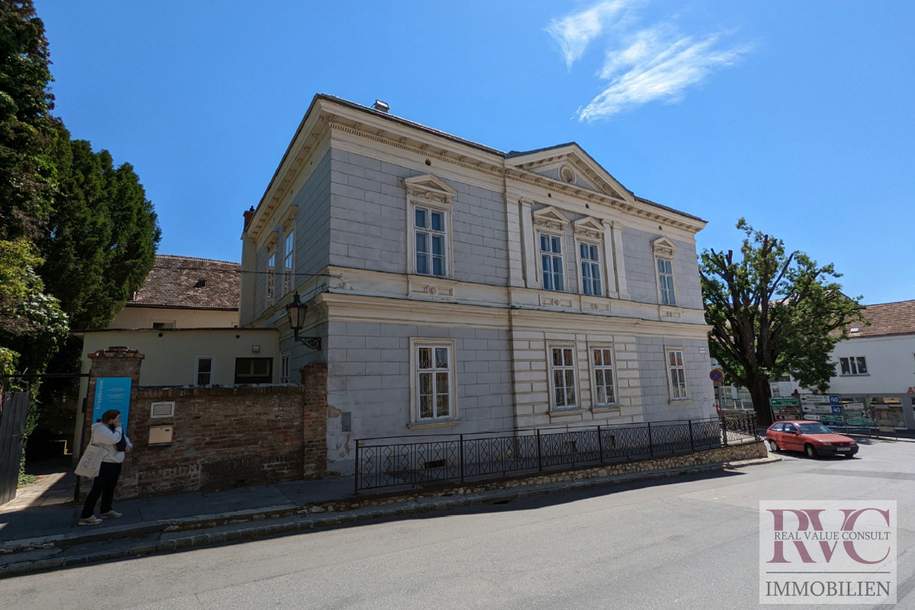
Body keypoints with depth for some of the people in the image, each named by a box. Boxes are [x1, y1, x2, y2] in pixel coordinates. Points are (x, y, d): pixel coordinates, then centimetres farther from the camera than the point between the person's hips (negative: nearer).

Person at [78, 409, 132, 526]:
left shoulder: (112, 428, 11)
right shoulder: (100, 429, -18)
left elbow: (124, 438, 19)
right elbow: (115, 439, -31)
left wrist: (129, 445, -2)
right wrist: (118, 427, -18)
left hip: (114, 463, 10)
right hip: (104, 464, -10)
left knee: (110, 488, 18)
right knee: (97, 489, -8)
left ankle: (106, 510, 30)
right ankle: (86, 516, -3)